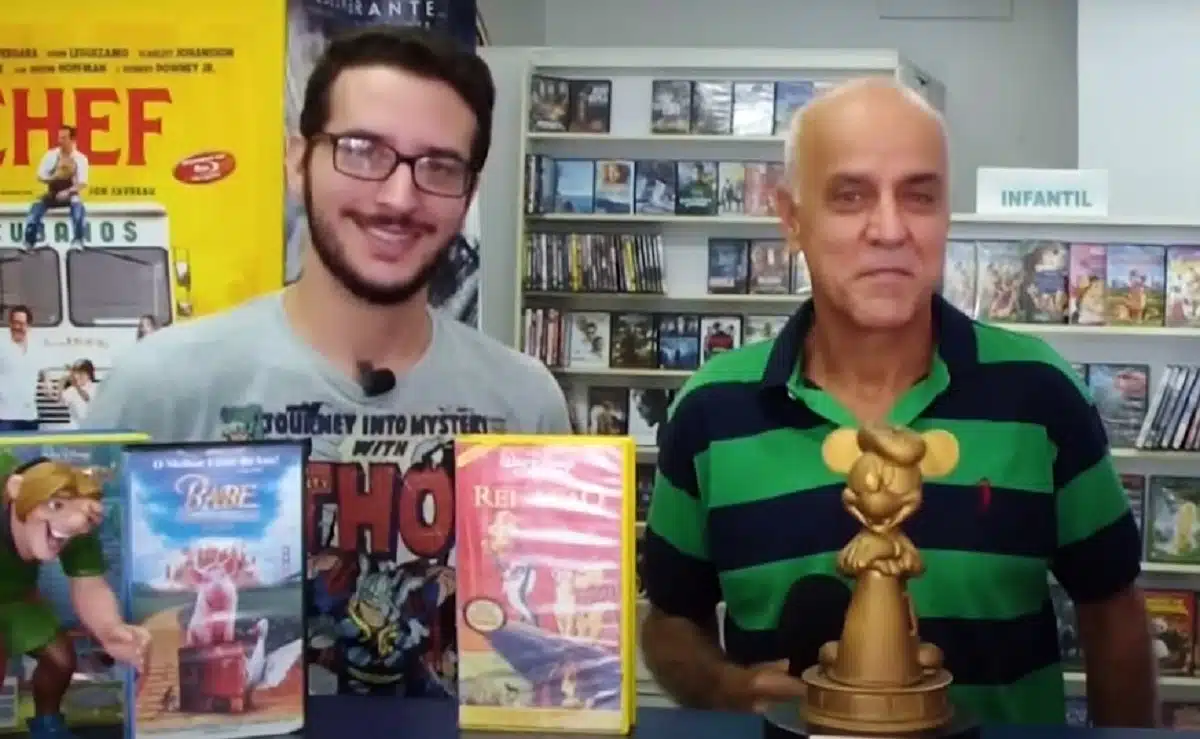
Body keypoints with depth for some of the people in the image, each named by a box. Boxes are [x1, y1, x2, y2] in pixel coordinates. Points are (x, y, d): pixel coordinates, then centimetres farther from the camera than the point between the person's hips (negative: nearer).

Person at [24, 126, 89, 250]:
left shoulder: (80, 158, -5)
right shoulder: (51, 155, 2)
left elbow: (83, 183, -12)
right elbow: (40, 177, 3)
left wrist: (68, 192, -28)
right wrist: (54, 177, -18)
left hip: (70, 194, -2)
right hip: (53, 194, 2)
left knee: (78, 204, -36)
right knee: (37, 205, -26)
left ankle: (77, 241, -31)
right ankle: (29, 243, -21)